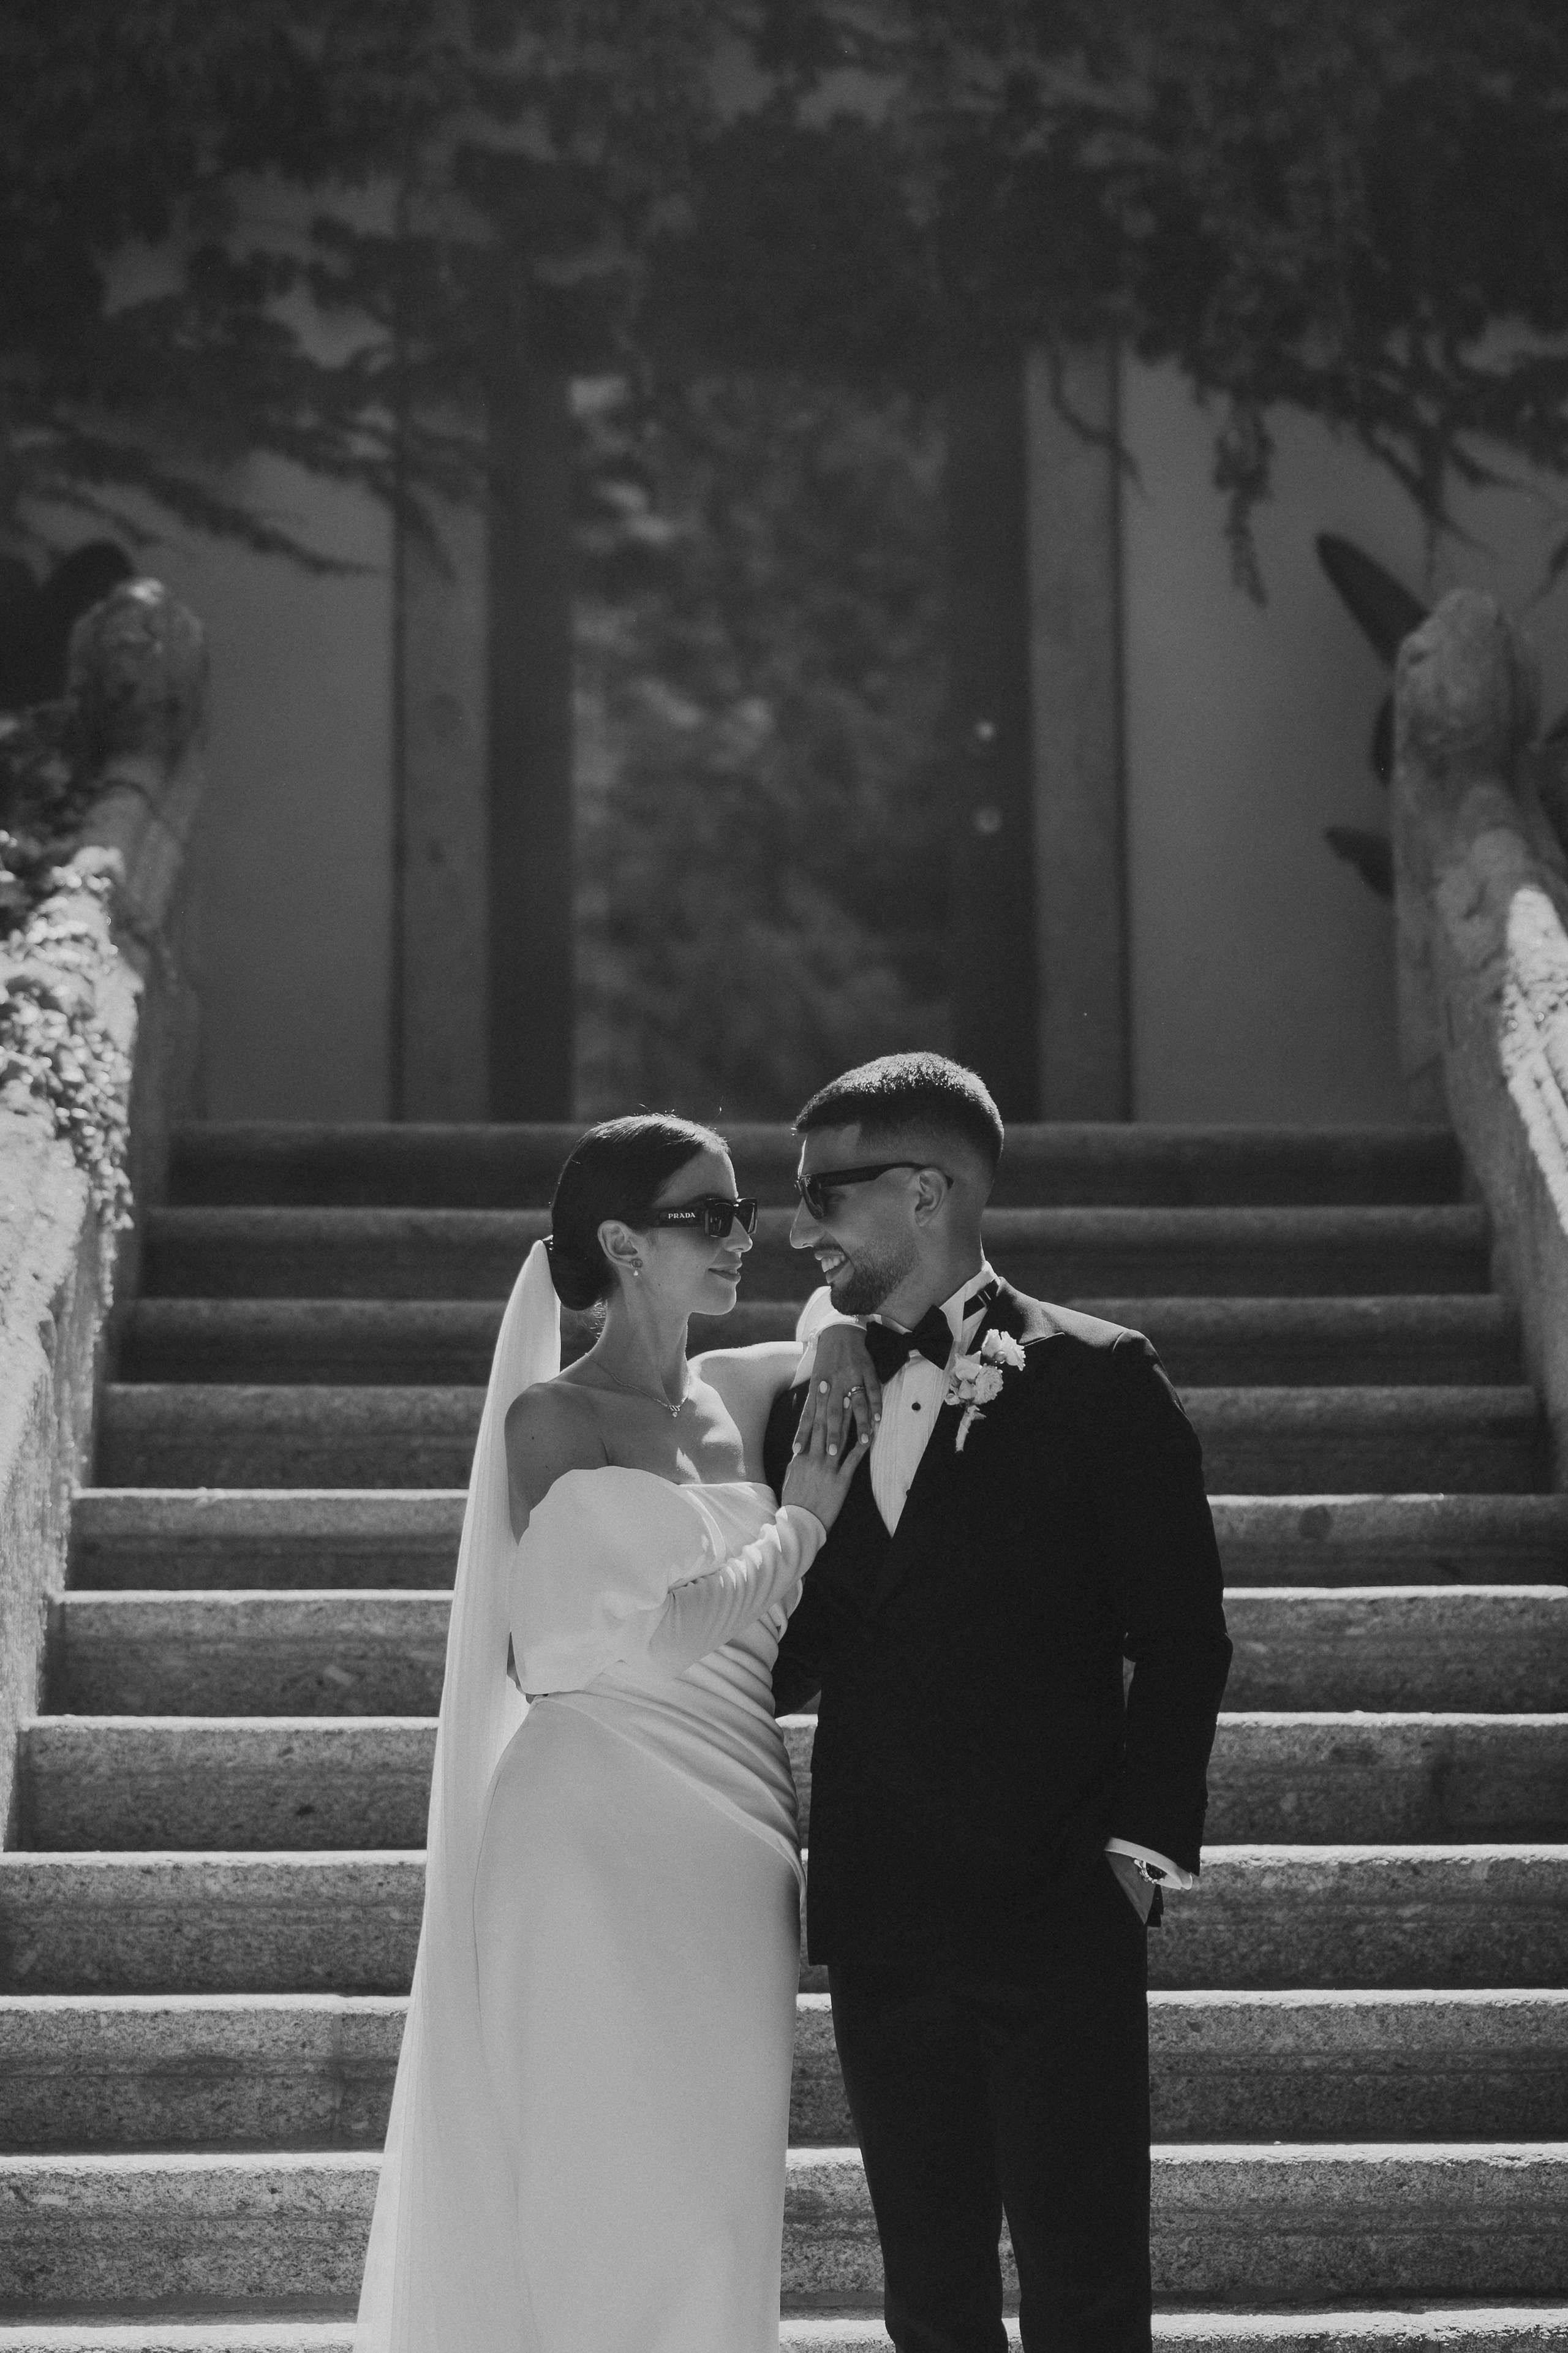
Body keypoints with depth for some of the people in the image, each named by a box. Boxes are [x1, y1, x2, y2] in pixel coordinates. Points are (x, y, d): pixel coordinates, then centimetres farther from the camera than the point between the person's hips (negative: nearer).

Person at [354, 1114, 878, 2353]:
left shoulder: (741, 1395, 11)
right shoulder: (555, 1418, -7)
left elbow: (851, 1323, 28)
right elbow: (660, 1628, -15)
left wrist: (857, 1341, 5)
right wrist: (801, 1524, -4)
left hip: (735, 1838, 6)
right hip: (601, 1837, -6)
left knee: (718, 2196, 9)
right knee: (611, 2198, -3)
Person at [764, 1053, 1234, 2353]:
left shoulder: (1099, 1378, -3)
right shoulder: (810, 1396, 11)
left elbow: (1182, 1636, -3)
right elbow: (794, 1647, 14)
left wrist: (1142, 1845, -9)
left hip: (1059, 1909, -4)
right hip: (879, 1921, 4)